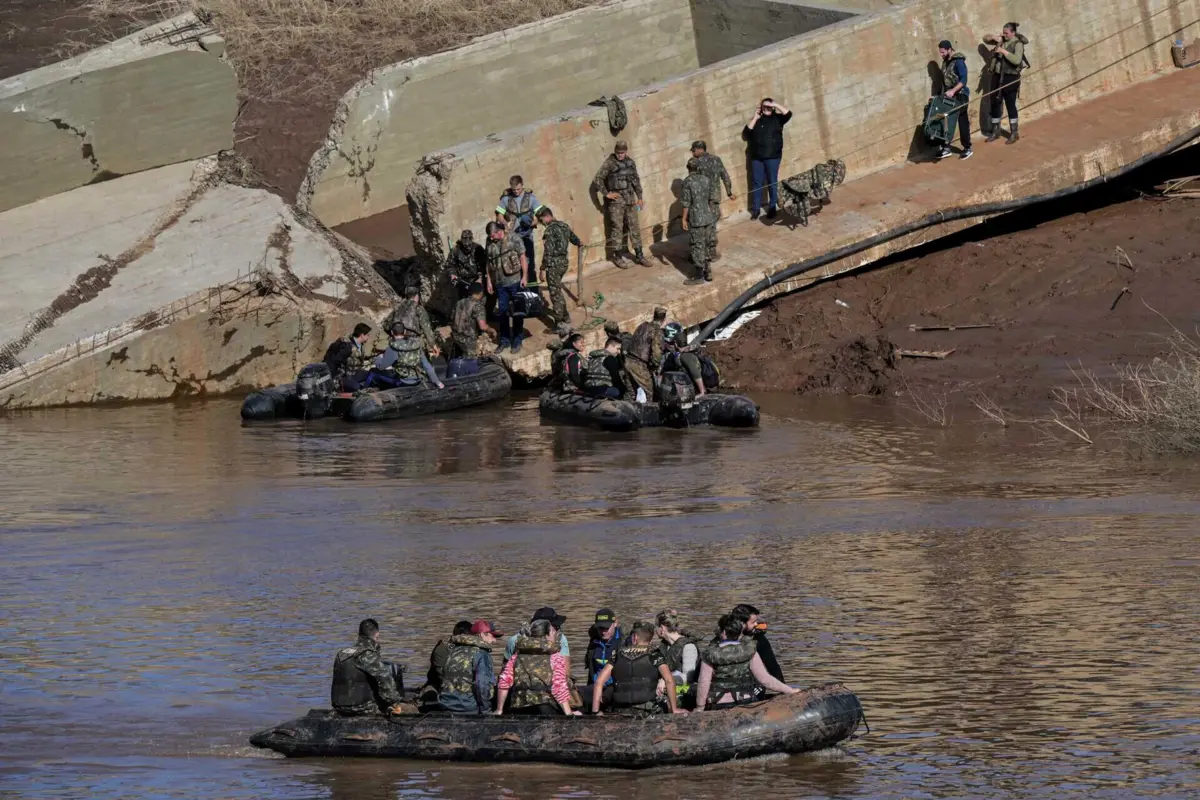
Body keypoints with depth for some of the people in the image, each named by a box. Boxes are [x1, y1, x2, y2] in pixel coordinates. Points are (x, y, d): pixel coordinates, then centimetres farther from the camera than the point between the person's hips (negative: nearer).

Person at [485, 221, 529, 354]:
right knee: (502, 312, 9)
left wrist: (524, 277, -10)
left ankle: (517, 341, 12)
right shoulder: (490, 242, 2)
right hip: (500, 283, 4)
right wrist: (489, 281, 10)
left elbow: (522, 257, -7)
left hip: (515, 281, -4)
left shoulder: (513, 238, -10)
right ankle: (504, 340, 20)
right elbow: (489, 262, 9)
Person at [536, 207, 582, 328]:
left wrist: (542, 268, -17)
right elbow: (573, 238, 27)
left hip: (554, 264, -8)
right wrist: (579, 244, 51)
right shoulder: (564, 226, 8)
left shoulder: (550, 229, -17)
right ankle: (565, 316, 27)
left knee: (555, 292, 0)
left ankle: (559, 321, 3)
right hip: (564, 262, 8)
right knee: (557, 290, 22)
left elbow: (548, 251, -21)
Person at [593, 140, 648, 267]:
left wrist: (639, 197, 14)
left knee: (634, 227, 7)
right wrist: (606, 194, -14)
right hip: (616, 200, -5)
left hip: (630, 199, 5)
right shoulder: (609, 163, -9)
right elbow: (597, 179, -13)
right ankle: (617, 257, 8)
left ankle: (639, 256, 14)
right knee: (617, 228, -1)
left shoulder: (630, 162, 8)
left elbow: (636, 180, 17)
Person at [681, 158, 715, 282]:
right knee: (705, 245, 17)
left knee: (697, 246, 2)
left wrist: (684, 219, -7)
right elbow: (710, 198, 11)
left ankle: (700, 274, 4)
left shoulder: (688, 182, -14)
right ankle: (707, 272, 19)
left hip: (695, 220, -6)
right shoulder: (705, 179, 3)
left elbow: (686, 203, -14)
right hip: (707, 217, 6)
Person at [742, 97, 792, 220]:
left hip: (772, 157, -3)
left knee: (772, 182, 0)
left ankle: (772, 208, 6)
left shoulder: (777, 118, 5)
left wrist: (776, 105, -13)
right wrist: (755, 118, -1)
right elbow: (746, 132, 2)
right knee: (757, 182, 3)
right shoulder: (757, 121, 12)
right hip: (756, 157, 3)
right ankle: (756, 209, 7)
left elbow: (788, 114, -11)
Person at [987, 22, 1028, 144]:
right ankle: (995, 131, 23)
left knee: (1010, 104, 0)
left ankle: (1014, 132, 10)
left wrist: (1003, 51, -24)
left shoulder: (1017, 44, -11)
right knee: (995, 103, 10)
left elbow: (1017, 60, -25)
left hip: (1010, 77, -6)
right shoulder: (1001, 41, 7)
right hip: (997, 76, 6)